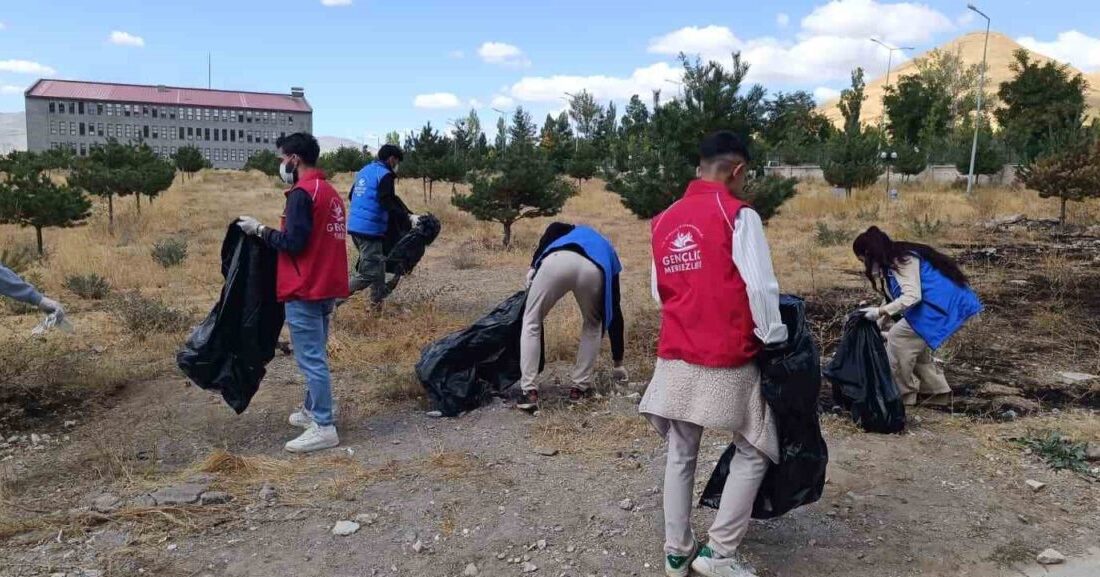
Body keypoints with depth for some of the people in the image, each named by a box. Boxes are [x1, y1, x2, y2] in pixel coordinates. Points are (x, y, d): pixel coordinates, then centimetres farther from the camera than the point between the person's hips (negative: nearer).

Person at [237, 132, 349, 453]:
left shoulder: (302, 193, -14)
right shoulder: (329, 192, 14)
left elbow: (293, 242, -20)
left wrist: (260, 230, -6)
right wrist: (267, 231, 16)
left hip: (305, 290, -9)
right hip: (326, 286, 10)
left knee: (311, 359, -5)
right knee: (316, 355, 18)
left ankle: (324, 428, -2)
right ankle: (311, 411, 30)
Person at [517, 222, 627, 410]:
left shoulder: (573, 231, 46)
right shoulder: (608, 254, 42)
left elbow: (553, 229, 18)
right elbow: (615, 312, 43)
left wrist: (534, 265, 15)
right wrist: (618, 362, 49)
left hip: (557, 260, -1)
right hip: (593, 270, 1)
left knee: (531, 322, 19)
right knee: (593, 325, 30)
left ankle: (529, 392, 11)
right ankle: (579, 388, 28)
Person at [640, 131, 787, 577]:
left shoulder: (664, 221, 8)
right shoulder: (738, 215, -10)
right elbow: (761, 288, -14)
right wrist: (774, 338, -1)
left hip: (675, 359, 6)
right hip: (727, 363, -5)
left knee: (680, 454, 16)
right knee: (754, 452, 11)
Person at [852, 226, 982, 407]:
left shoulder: (902, 260, -17)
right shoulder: (892, 262, 13)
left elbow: (912, 296, -26)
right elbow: (895, 298, 20)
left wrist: (879, 311, -25)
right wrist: (877, 324, 18)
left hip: (943, 306, -10)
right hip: (946, 304, 10)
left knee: (898, 337, -7)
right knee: (913, 343, 13)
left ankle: (904, 394, 3)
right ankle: (936, 391, 19)